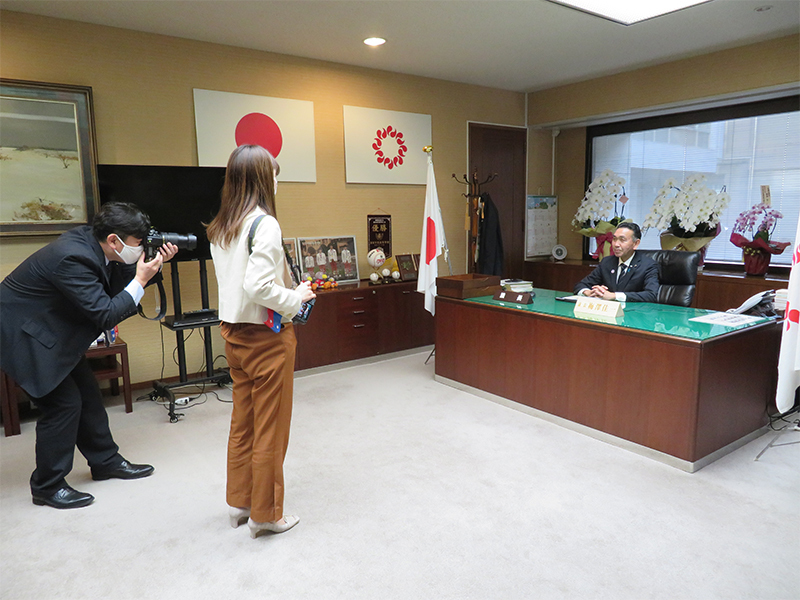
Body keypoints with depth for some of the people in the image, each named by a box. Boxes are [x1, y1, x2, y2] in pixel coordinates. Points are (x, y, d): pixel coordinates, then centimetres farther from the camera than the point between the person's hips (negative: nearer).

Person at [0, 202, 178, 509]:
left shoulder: (89, 242, -5)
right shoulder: (72, 257, -31)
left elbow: (119, 283, 7)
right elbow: (105, 315, -31)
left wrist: (153, 264, -8)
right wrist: (141, 280, -25)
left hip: (51, 331, 9)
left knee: (87, 392, 11)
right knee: (63, 402, -8)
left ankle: (106, 462, 25)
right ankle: (47, 486, 10)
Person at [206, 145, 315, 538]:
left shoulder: (219, 229, 7)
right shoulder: (264, 225, -19)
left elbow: (234, 282, 9)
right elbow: (258, 287, -27)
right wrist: (297, 298, -11)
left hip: (234, 333, 8)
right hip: (266, 336, -8)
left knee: (242, 421, 20)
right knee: (270, 429, 6)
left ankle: (239, 503, 35)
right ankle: (265, 514, 21)